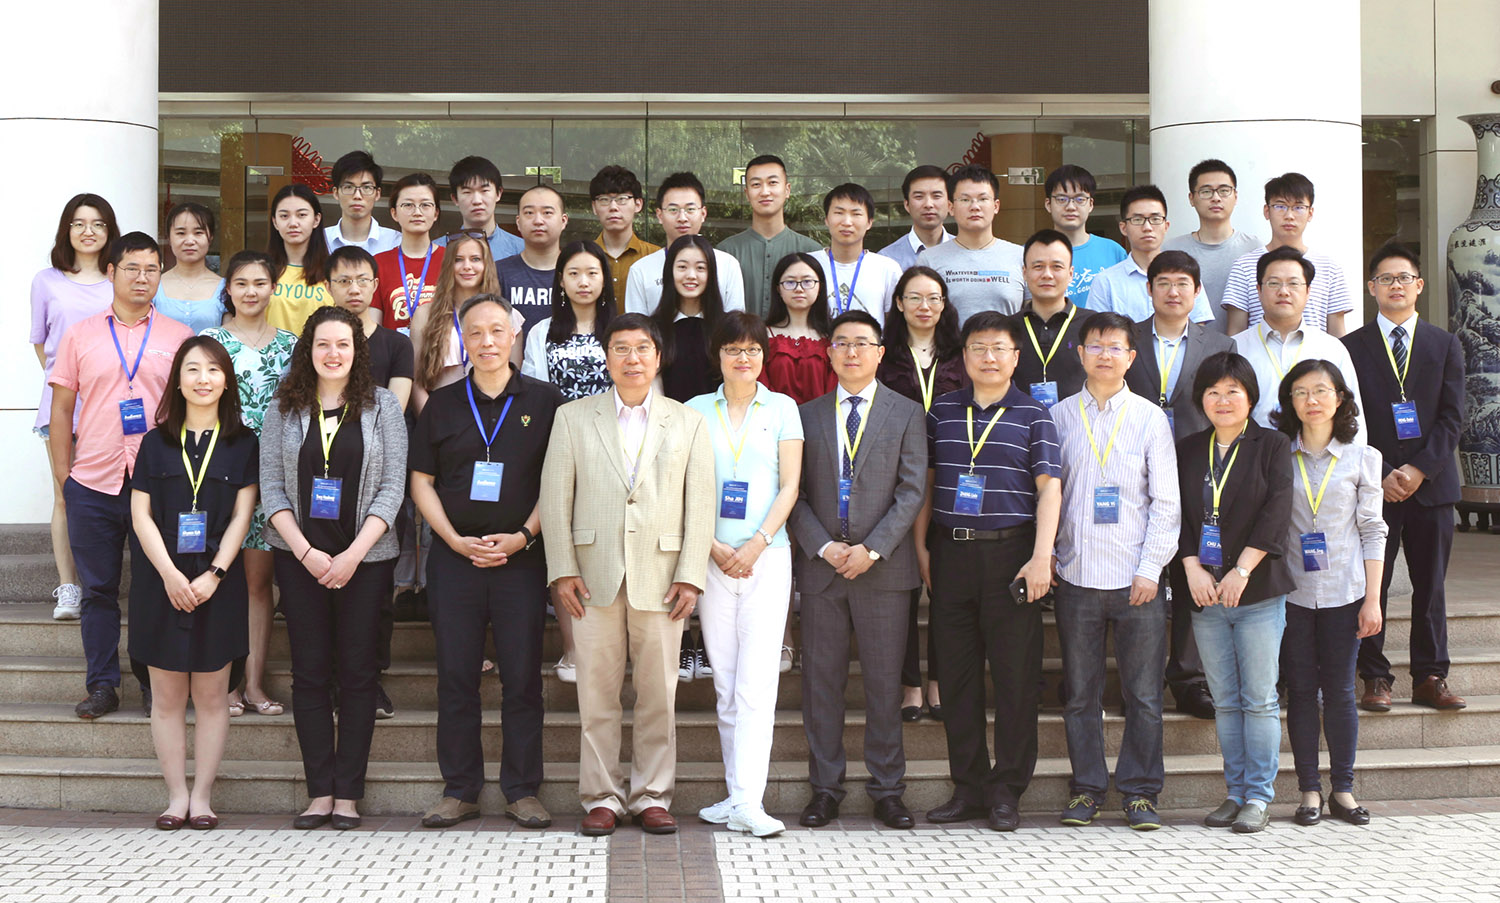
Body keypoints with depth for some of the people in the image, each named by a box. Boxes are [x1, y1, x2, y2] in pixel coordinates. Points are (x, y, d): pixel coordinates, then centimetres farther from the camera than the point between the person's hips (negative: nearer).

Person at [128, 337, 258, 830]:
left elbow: (241, 517, 0)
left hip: (218, 583, -1)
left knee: (211, 696, 2)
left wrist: (213, 575, -12)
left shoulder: (242, 444, 4)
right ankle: (176, 796, 11)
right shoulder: (156, 443, 6)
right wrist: (171, 575, -10)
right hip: (162, 582, 1)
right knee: (168, 697, 3)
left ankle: (202, 797, 10)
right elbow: (141, 515, 2)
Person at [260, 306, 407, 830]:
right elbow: (271, 486, 2)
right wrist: (307, 553, -9)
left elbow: (392, 487, -2)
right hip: (299, 557, 1)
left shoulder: (381, 405, 2)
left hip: (365, 558, -1)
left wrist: (353, 555, -12)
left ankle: (348, 795, 6)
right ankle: (319, 793, 8)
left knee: (358, 672, 1)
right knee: (309, 672, 2)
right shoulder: (284, 409, 6)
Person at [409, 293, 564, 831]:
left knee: (522, 676, 0)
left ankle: (522, 790, 8)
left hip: (521, 558, -1)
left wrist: (523, 536, -9)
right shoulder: (442, 404, 10)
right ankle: (459, 790, 11)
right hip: (455, 557, 2)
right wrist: (456, 540, -5)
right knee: (456, 676, 3)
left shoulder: (544, 402, 5)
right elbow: (422, 482, 9)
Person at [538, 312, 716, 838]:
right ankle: (602, 798, 11)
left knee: (658, 692, 3)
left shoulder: (688, 424, 10)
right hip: (595, 575, 0)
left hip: (661, 575, 0)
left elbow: (700, 505, 5)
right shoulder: (573, 418, 9)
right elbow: (555, 498, 5)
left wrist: (691, 575, -3)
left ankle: (652, 796, 13)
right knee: (597, 692, 2)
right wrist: (562, 570, -3)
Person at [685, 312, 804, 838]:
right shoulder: (696, 410, 10)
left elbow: (789, 486, 2)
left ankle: (748, 801, -14)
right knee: (726, 686, 4)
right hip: (712, 559, 2)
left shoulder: (782, 408, 7)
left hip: (767, 556, -2)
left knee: (756, 683, -10)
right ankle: (737, 796, 11)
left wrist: (755, 546, -9)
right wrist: (715, 547, -6)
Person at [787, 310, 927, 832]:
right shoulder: (807, 415, 10)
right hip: (821, 567, 2)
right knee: (821, 681, 4)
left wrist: (872, 548, -12)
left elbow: (912, 491, -1)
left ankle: (887, 788, 11)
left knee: (885, 681, 2)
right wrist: (824, 547, -8)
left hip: (884, 568, -1)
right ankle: (825, 788, 12)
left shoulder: (906, 413, 6)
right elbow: (795, 494, 6)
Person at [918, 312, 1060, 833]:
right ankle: (968, 788, 15)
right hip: (951, 554, 3)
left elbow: (1049, 488, -1)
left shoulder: (1033, 415, 4)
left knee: (1016, 676, -2)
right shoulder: (942, 412, 12)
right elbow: (925, 482, 15)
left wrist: (1041, 557, -10)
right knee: (956, 675, 5)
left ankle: (1006, 791, 8)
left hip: (1010, 554, -3)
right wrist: (920, 547, 8)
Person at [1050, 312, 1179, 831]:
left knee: (1143, 694, 1)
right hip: (1075, 575, 1)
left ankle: (1140, 791, 11)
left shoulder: (1150, 418, 5)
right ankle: (1086, 789, 15)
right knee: (1081, 694, 5)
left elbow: (1166, 502, 3)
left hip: (1136, 578, -1)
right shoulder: (1059, 418, 8)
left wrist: (1151, 568, -6)